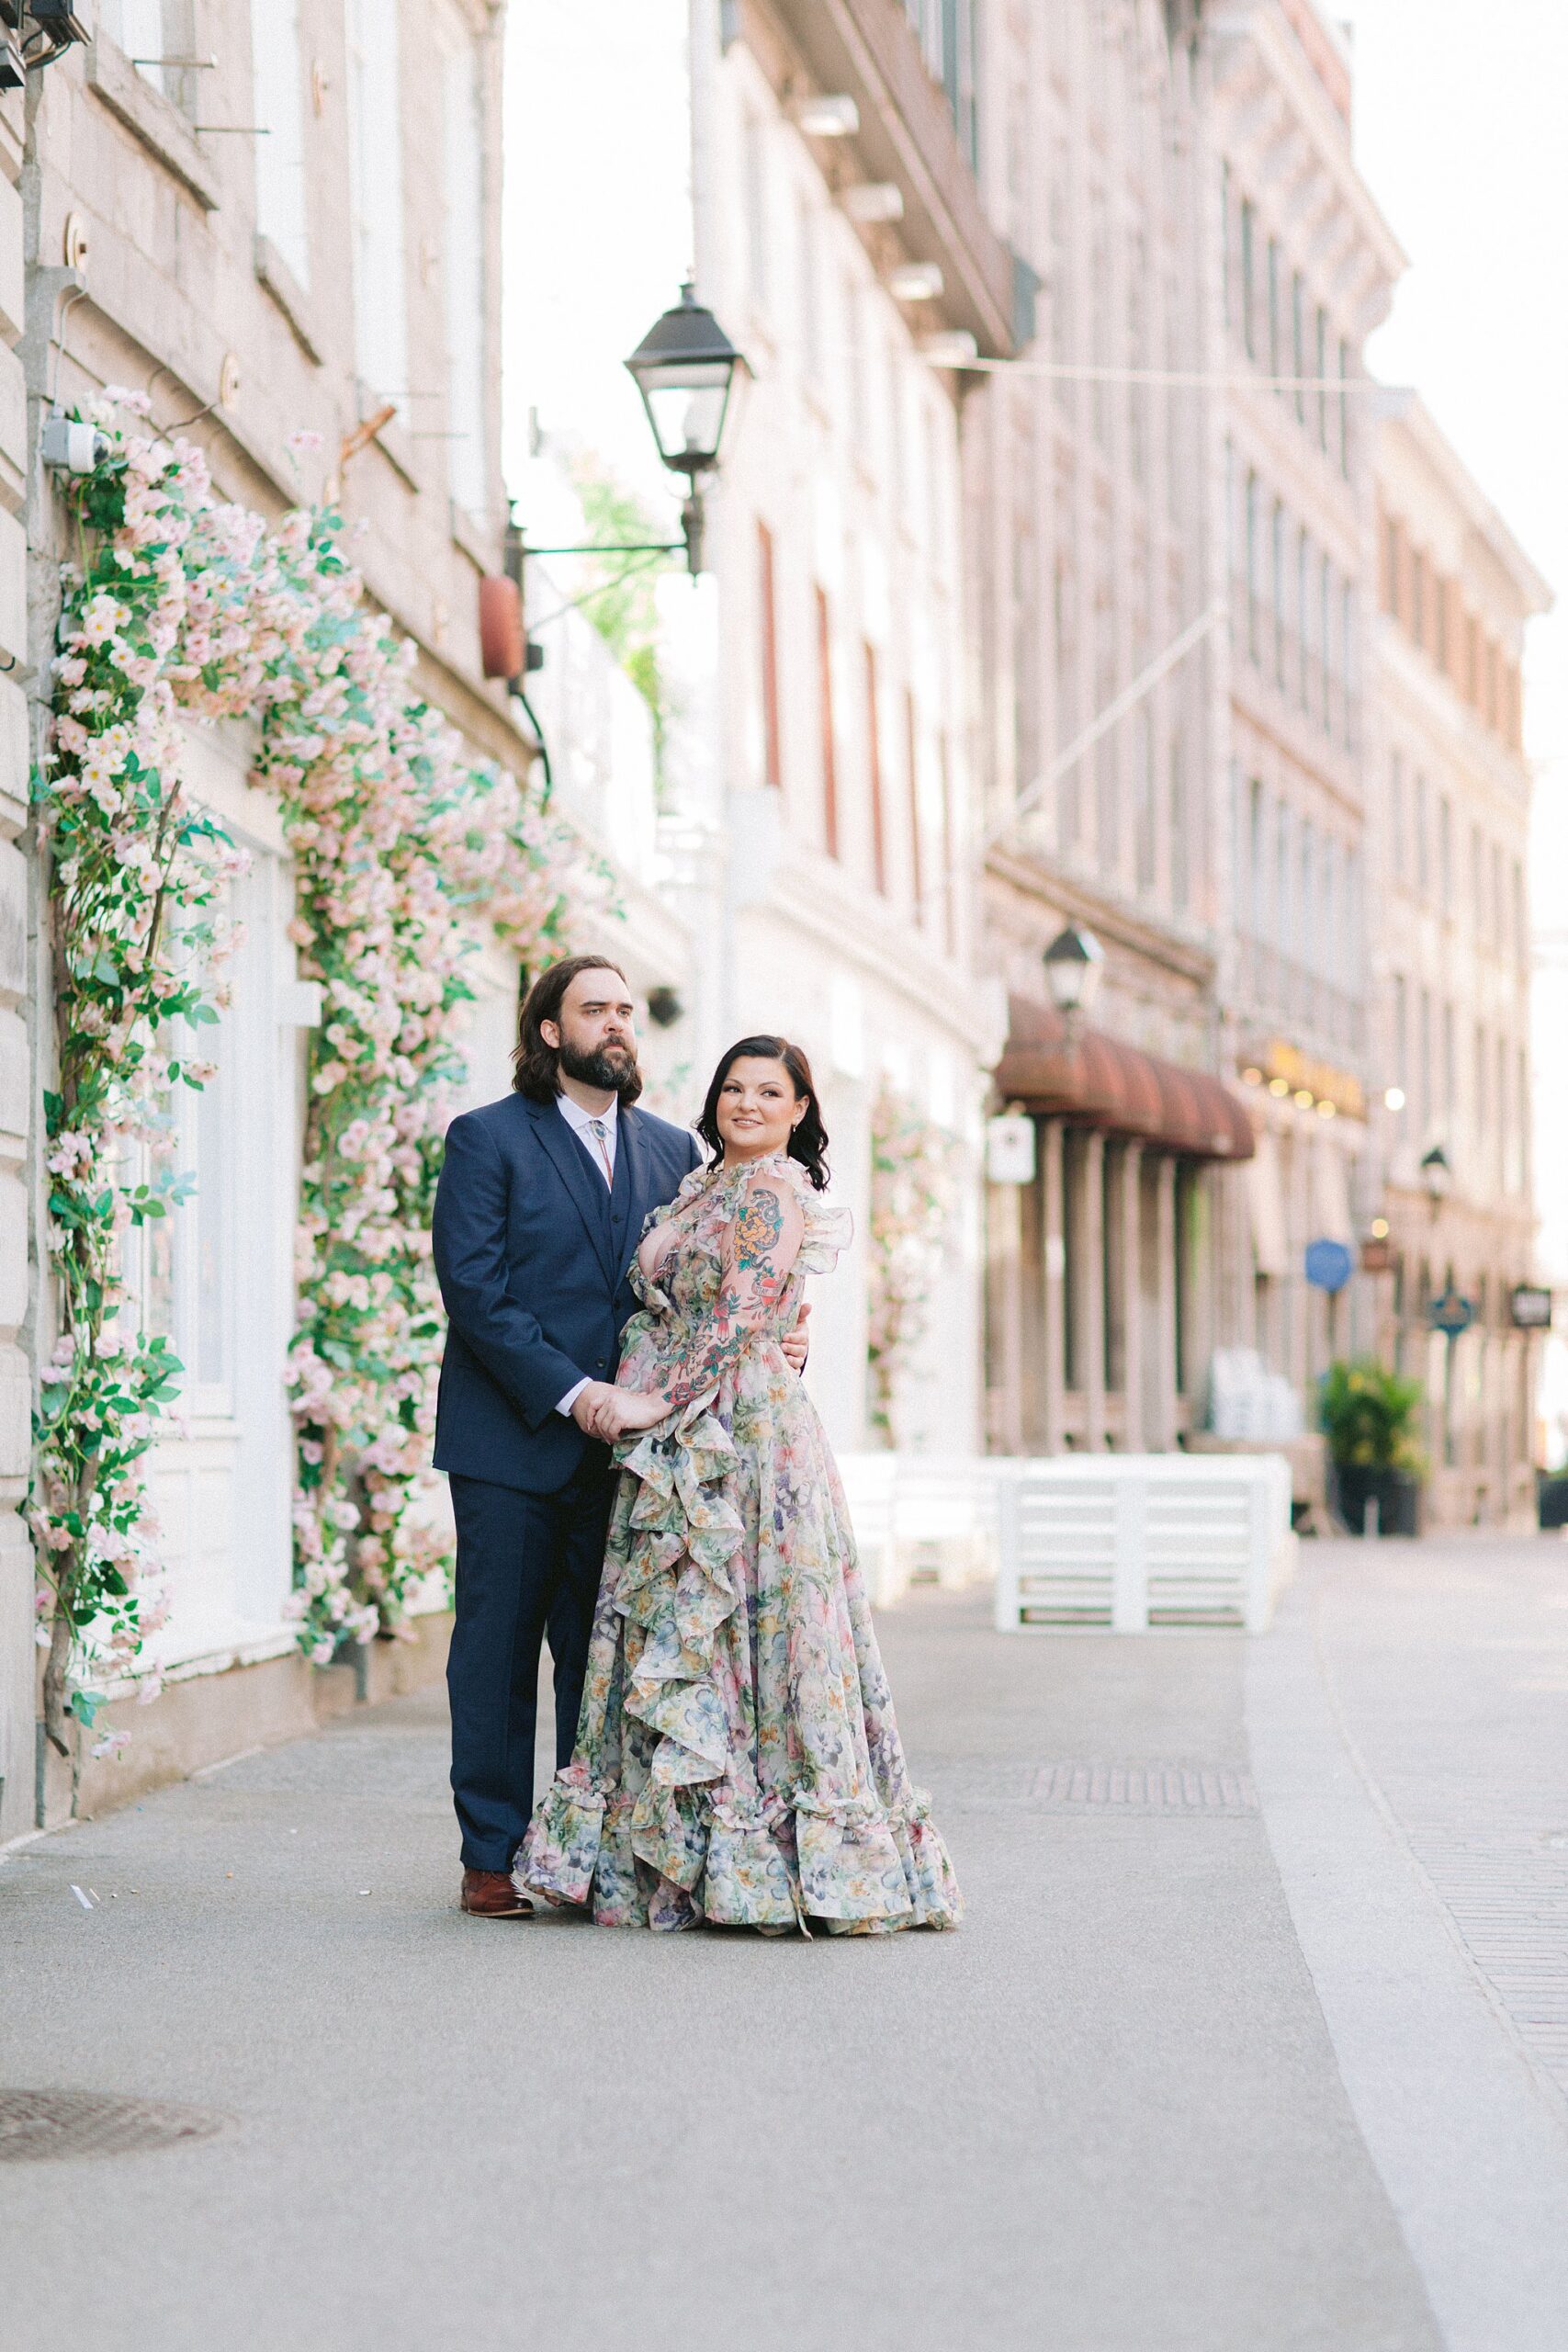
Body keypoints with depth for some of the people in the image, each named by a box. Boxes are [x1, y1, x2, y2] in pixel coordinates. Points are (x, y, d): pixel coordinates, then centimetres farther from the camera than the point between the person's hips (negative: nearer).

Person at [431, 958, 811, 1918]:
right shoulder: (486, 1139, -1)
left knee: (606, 1655, 6)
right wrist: (568, 1390, -16)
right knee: (499, 1654, 1)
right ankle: (493, 1858, 7)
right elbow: (473, 1289, -9)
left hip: (624, 1441, 4)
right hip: (512, 1441, -4)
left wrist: (770, 1340, -6)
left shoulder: (672, 1151, 14)